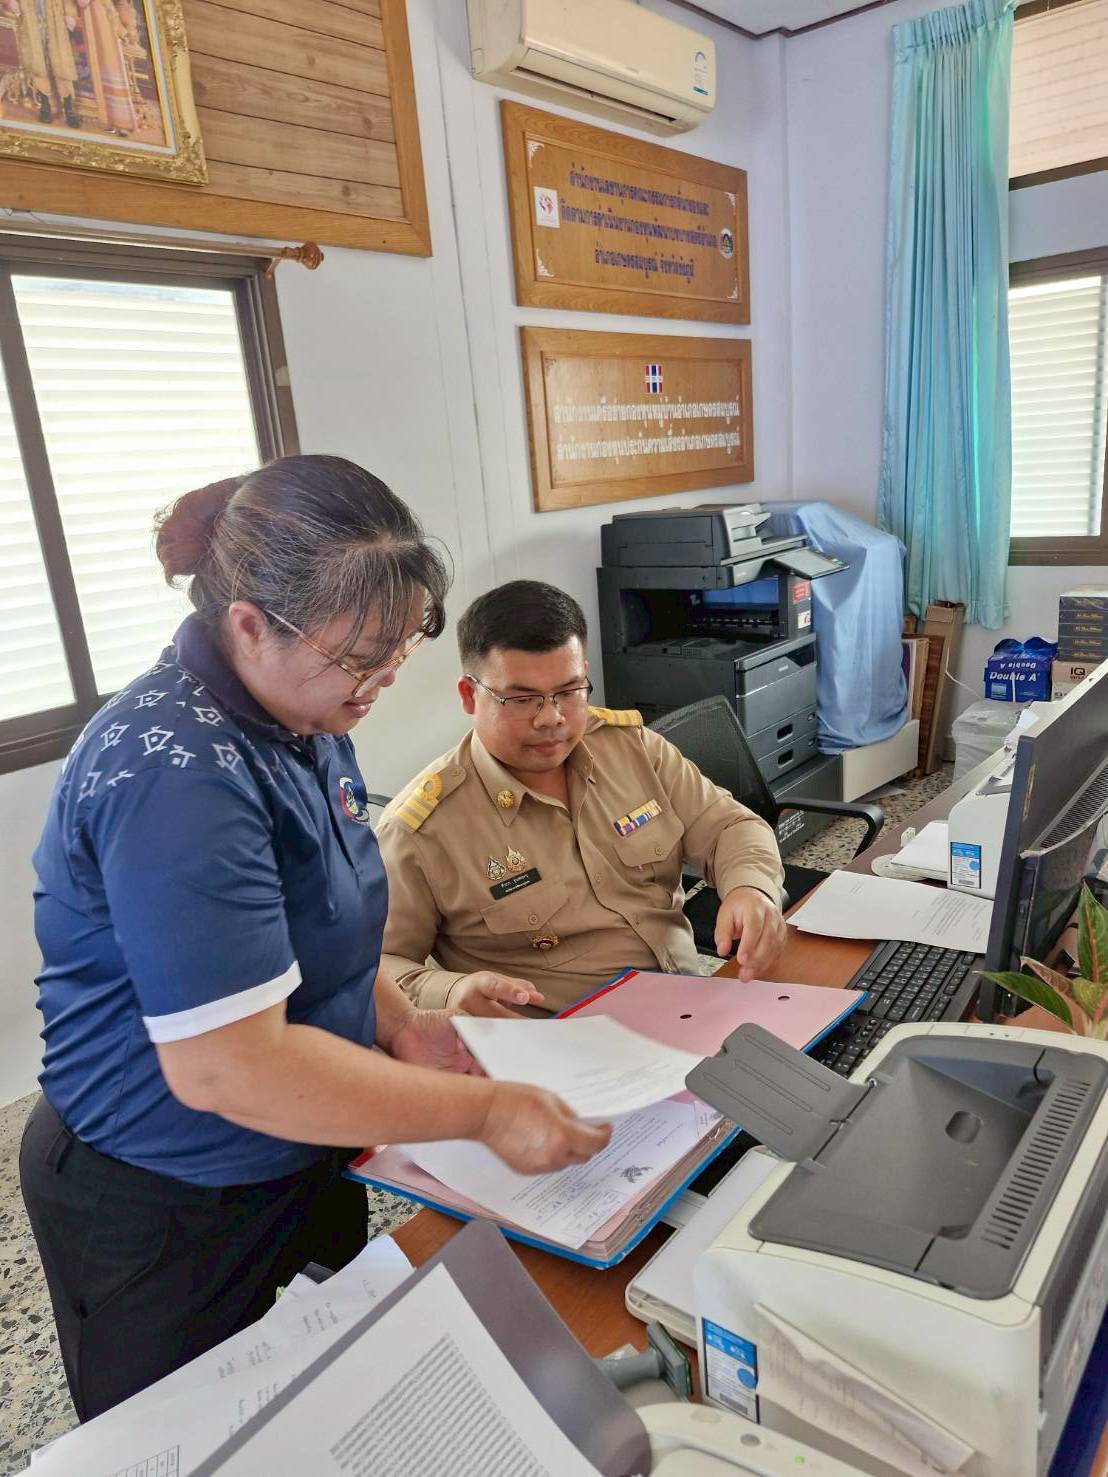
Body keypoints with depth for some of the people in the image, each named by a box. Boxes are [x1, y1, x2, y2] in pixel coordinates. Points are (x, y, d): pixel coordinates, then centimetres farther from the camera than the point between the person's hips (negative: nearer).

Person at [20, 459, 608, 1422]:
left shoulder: (306, 719, -2)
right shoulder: (174, 774, -31)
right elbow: (226, 1066, -32)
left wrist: (398, 1021, -5)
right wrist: (483, 1110, -26)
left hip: (302, 1161, 7)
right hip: (165, 1212, -7)